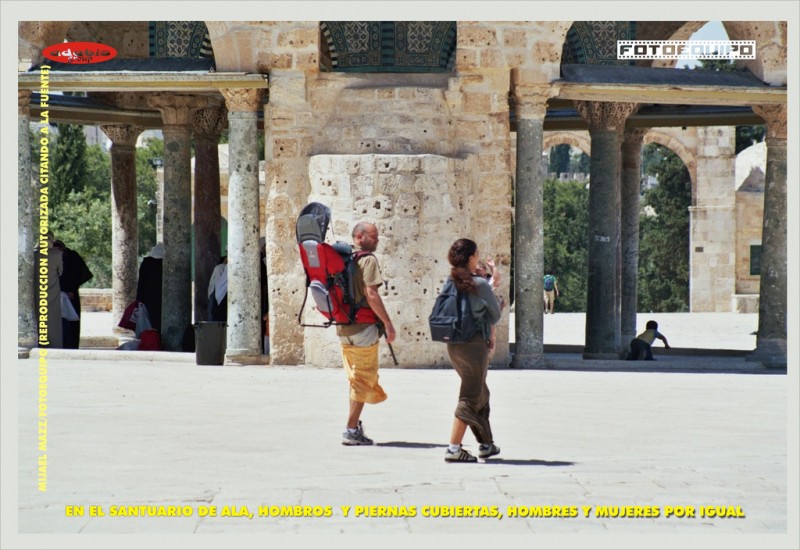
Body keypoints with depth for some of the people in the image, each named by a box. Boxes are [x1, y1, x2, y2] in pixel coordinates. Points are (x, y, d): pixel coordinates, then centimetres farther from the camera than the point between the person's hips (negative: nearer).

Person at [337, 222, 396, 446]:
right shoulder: (368, 260, -13)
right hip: (363, 327, -8)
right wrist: (388, 324, -18)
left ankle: (355, 425, 22)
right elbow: (371, 295, -22)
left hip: (343, 327, 8)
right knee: (363, 378, 0)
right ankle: (351, 430, -1)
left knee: (355, 377, 19)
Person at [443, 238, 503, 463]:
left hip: (453, 344, 7)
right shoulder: (480, 284, -13)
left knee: (481, 393, 21)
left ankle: (486, 444, 29)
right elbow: (495, 314, -2)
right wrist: (489, 331, 19)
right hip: (475, 343, -7)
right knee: (470, 398, -1)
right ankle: (454, 448, -7)